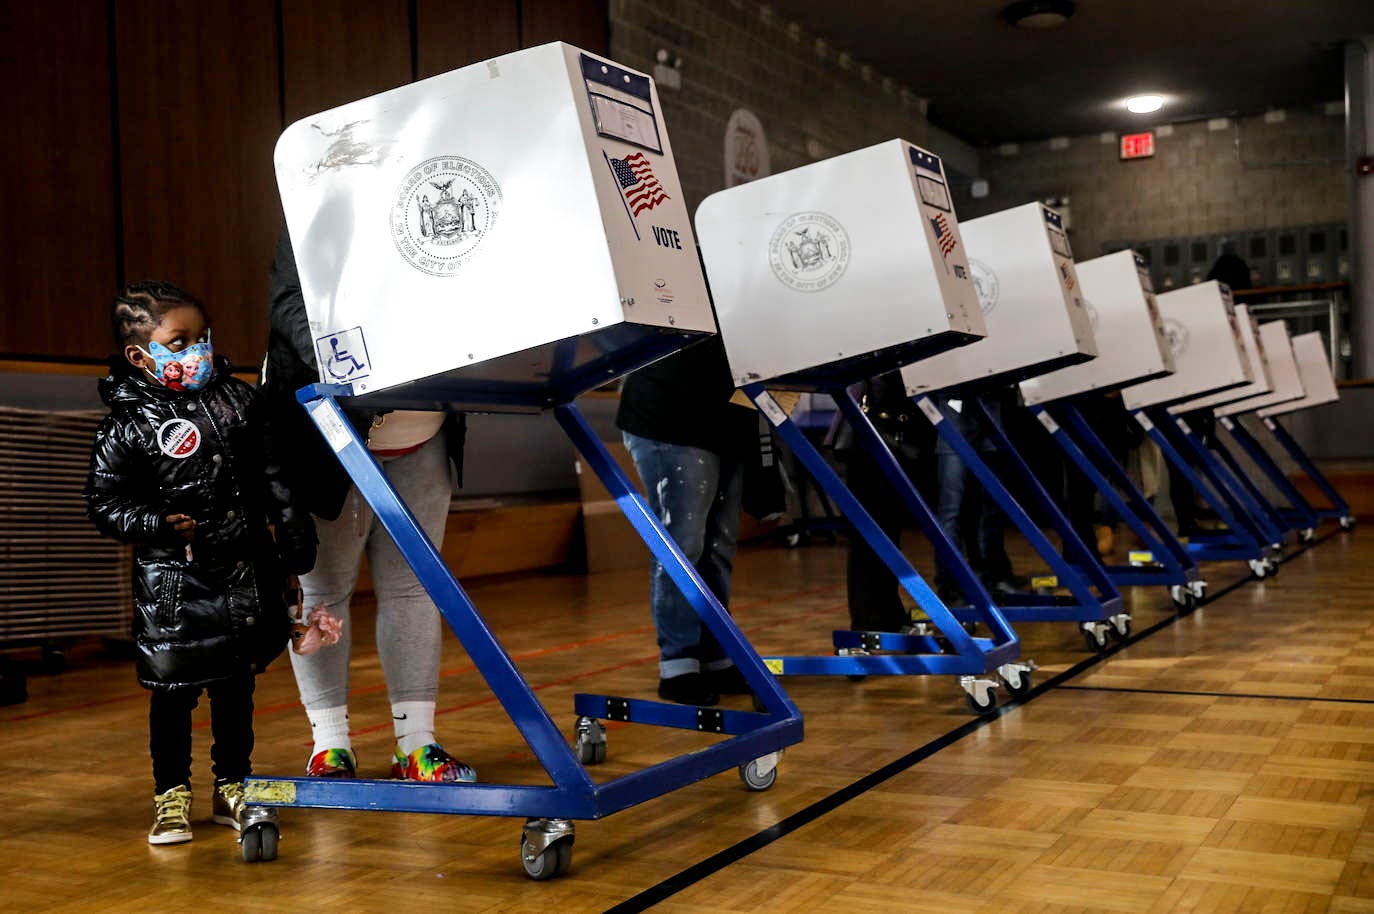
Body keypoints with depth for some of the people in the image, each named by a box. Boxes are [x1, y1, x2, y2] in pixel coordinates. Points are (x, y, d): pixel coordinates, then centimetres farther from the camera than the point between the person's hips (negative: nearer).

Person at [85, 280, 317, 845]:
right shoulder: (127, 429, -8)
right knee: (174, 691, 3)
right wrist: (158, 524, -18)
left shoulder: (236, 400, 4)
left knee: (236, 684, 12)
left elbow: (271, 478, 10)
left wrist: (293, 534, 9)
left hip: (243, 572, 4)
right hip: (172, 582, -3)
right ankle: (171, 796, 19)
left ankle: (232, 786, 27)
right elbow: (104, 503, -4)